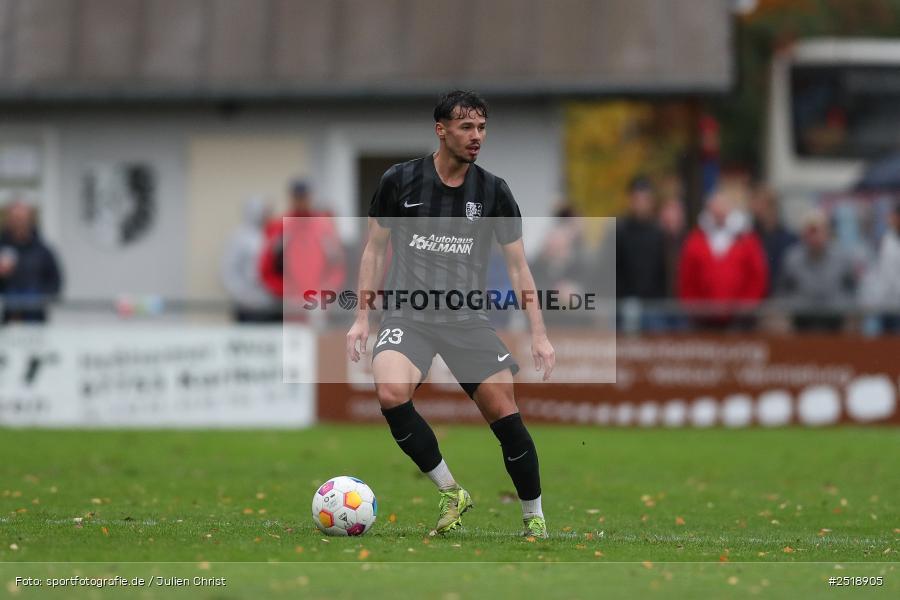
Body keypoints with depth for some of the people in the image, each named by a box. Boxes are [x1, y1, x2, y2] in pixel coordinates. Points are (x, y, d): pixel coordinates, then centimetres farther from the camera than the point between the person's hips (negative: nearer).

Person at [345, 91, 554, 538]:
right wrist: (362, 316, 4)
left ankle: (534, 516, 9)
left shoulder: (493, 191, 3)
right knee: (391, 393, -29)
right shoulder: (400, 181, 0)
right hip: (408, 314, -1)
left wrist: (538, 334, 2)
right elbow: (374, 249, 10)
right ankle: (451, 493, -13)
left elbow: (518, 266, 8)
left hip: (467, 320, 1)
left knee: (504, 413, -11)